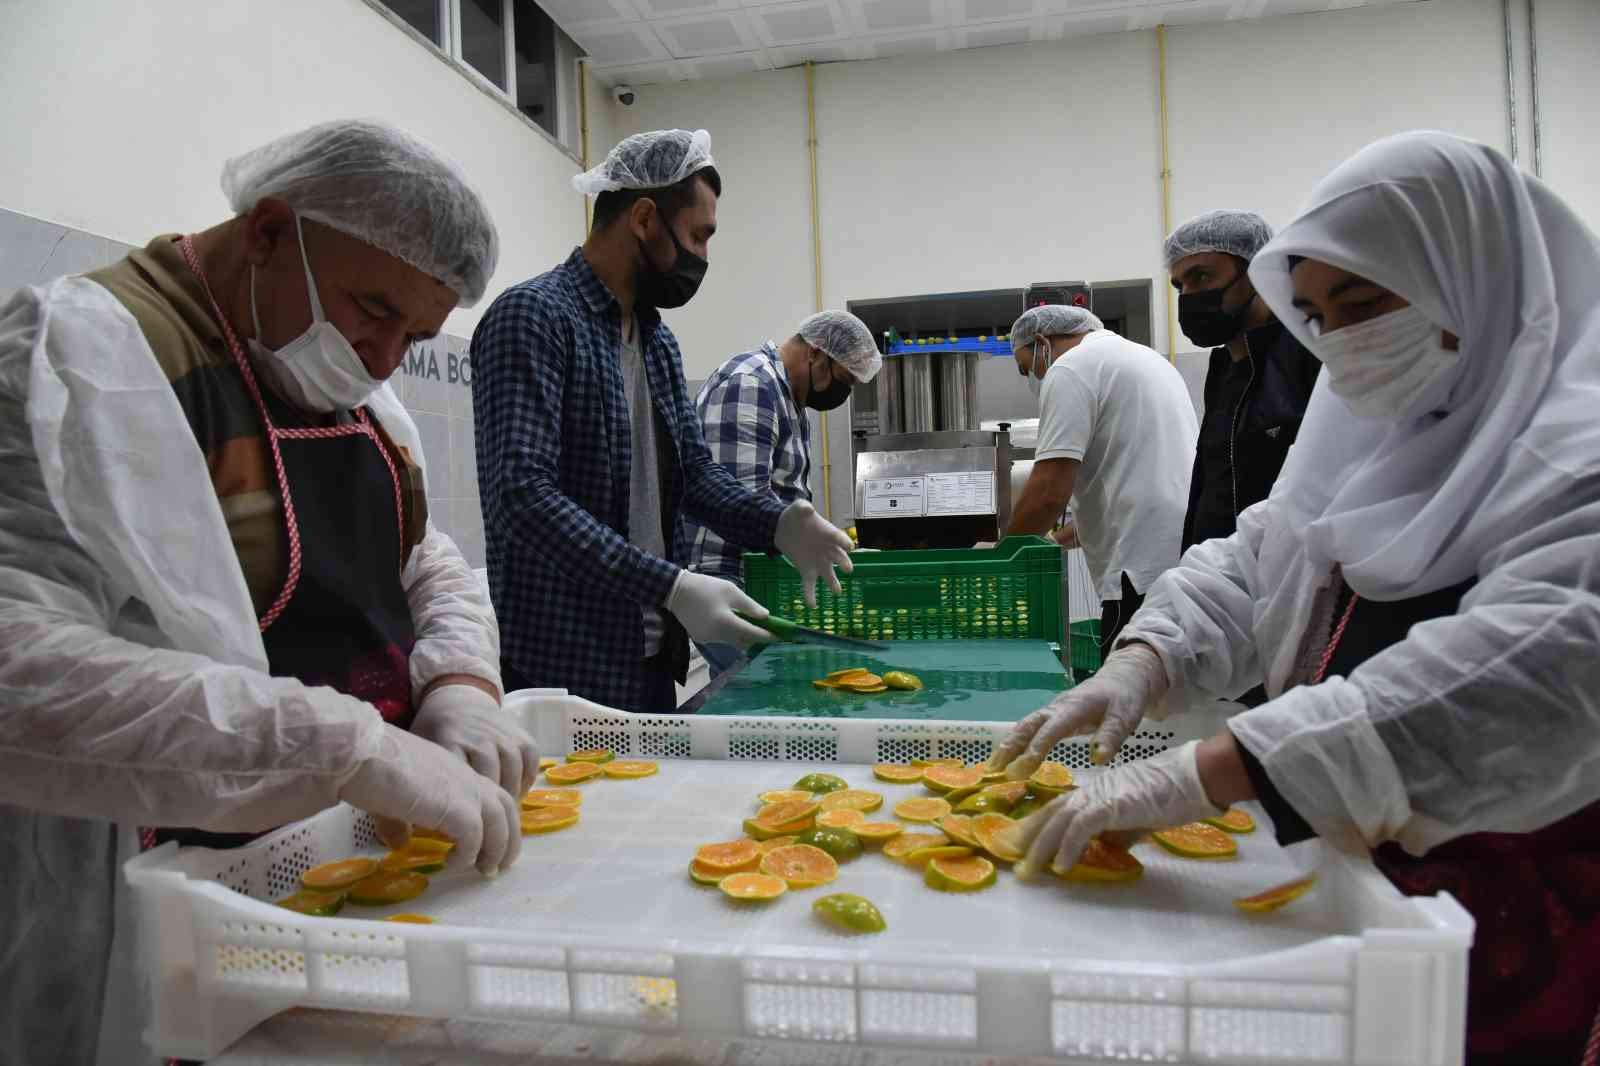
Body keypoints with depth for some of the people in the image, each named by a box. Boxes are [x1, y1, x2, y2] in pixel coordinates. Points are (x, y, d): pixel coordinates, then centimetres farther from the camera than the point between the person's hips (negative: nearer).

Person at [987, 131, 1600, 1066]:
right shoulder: (1366, 431, 4)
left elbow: (1525, 677, -36)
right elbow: (1249, 565, 4)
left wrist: (1205, 773, -42)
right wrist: (1142, 664, -17)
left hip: (1517, 916, -6)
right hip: (1342, 861, 7)